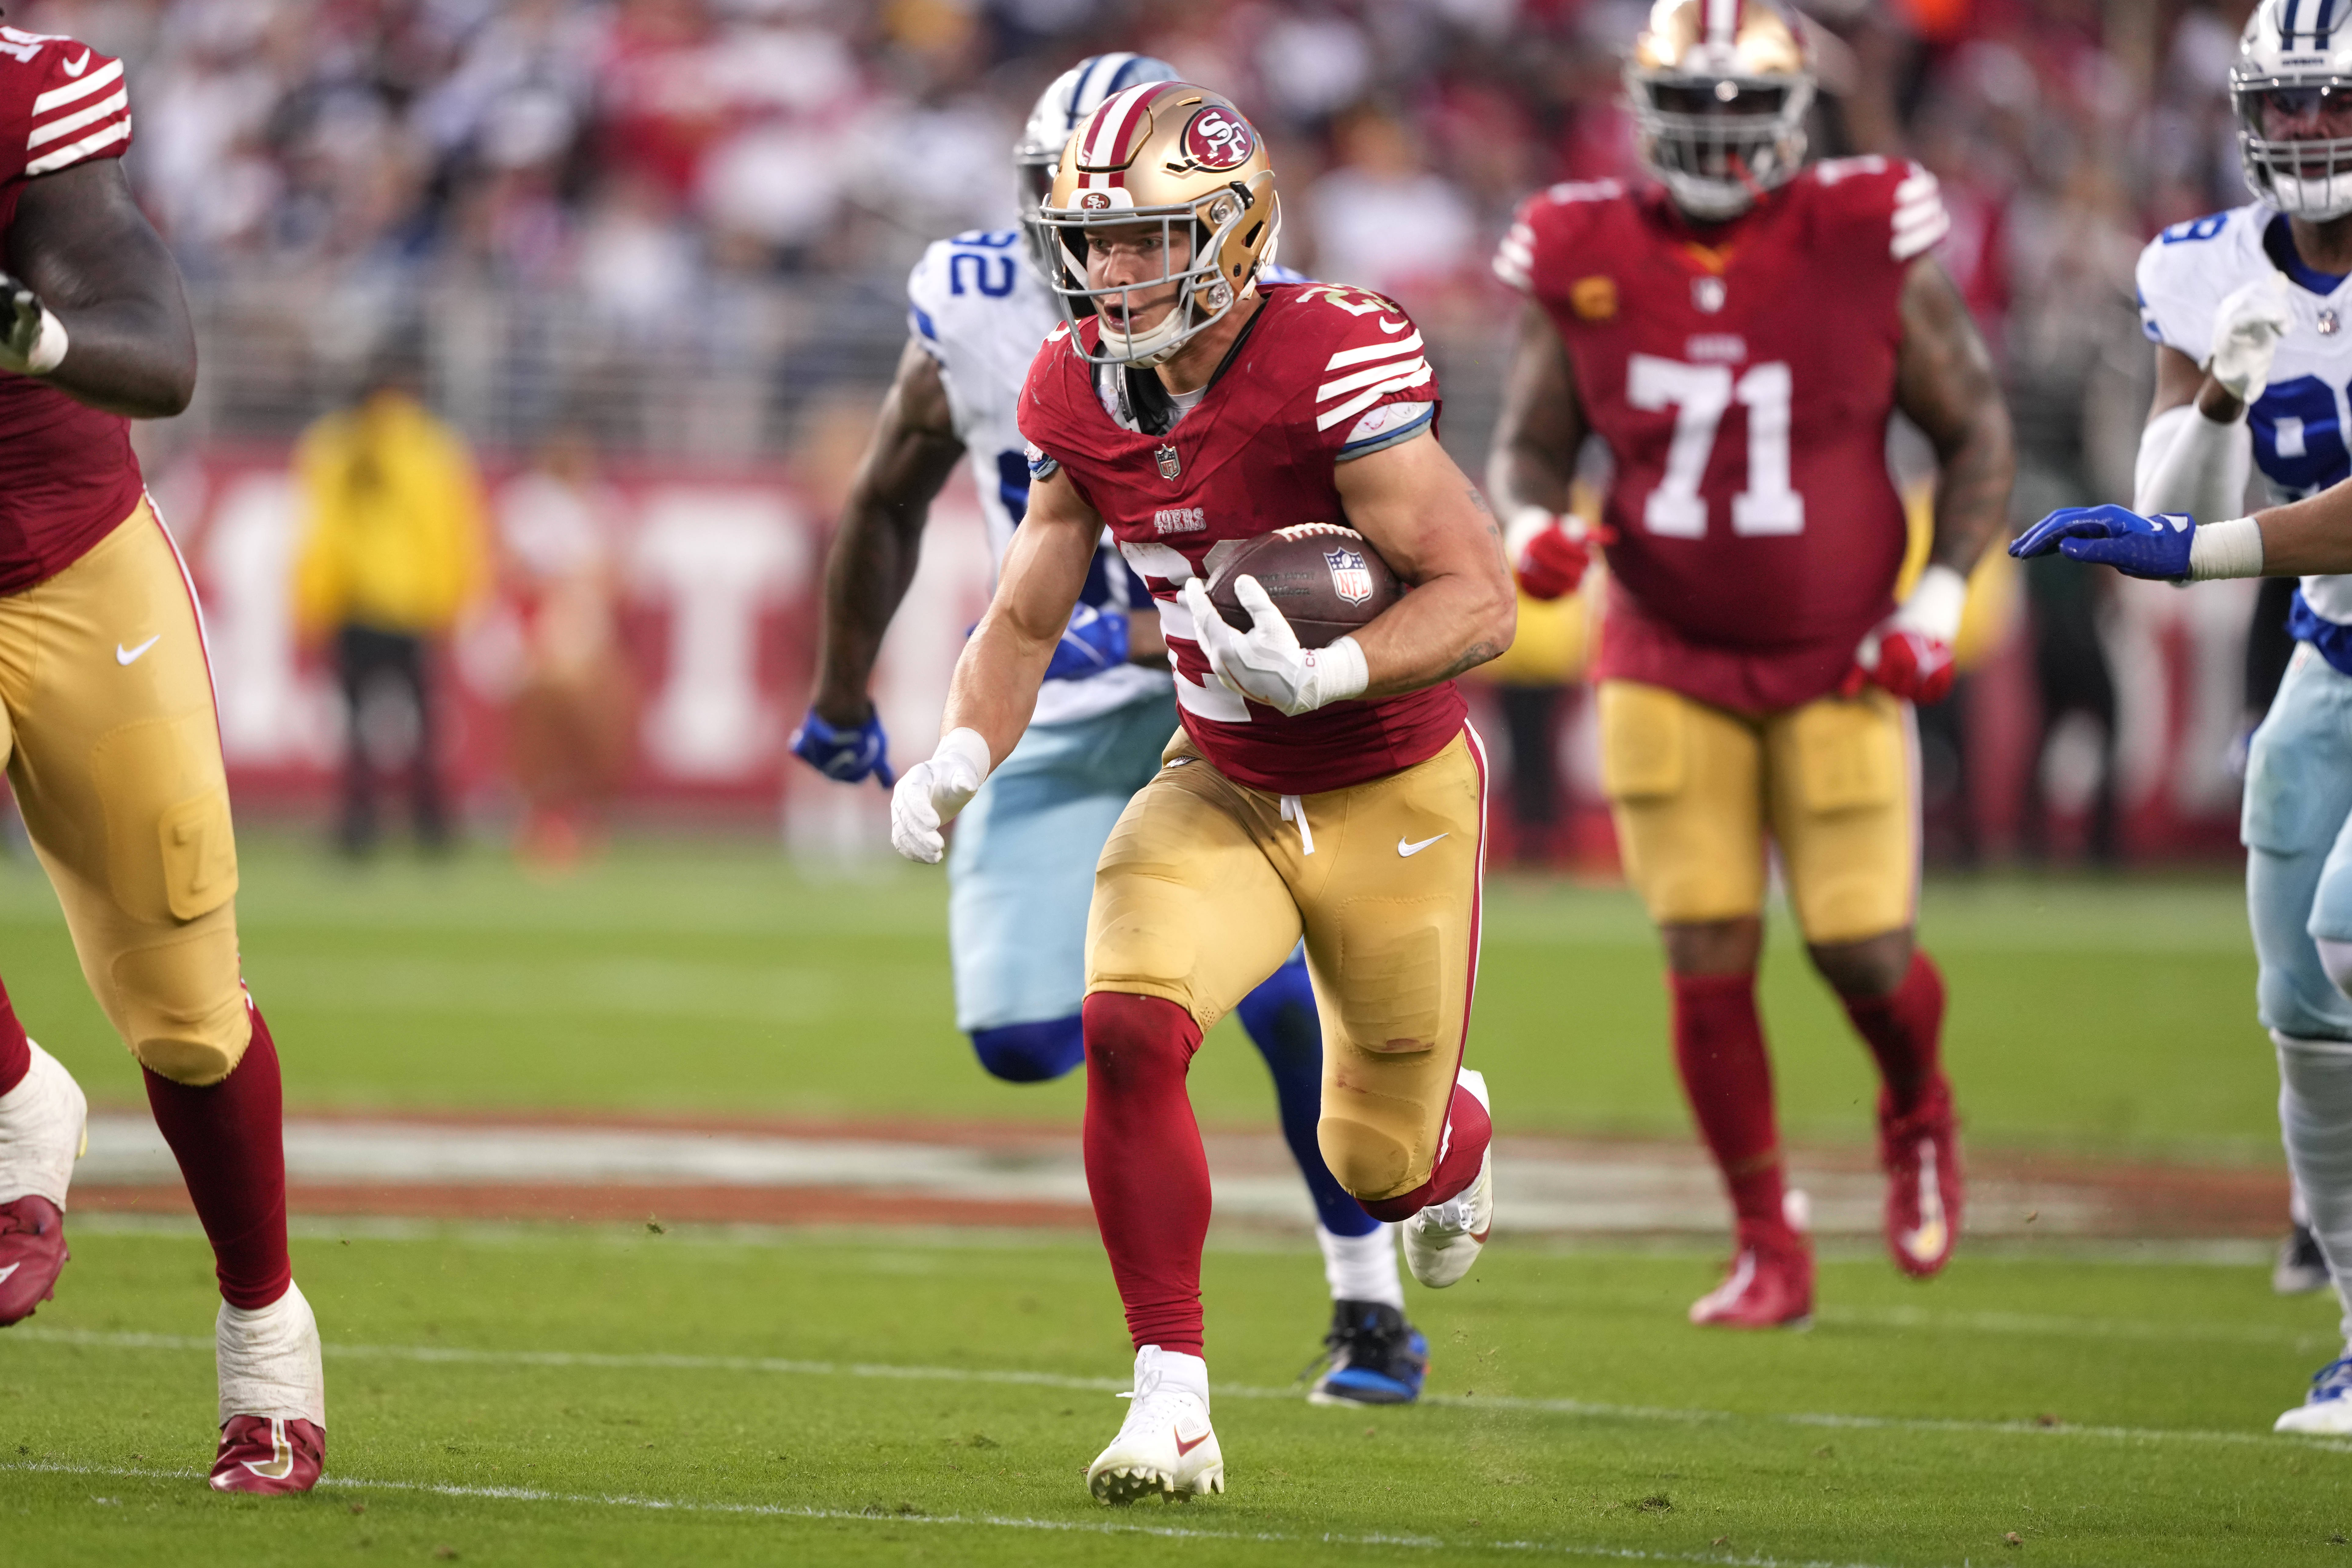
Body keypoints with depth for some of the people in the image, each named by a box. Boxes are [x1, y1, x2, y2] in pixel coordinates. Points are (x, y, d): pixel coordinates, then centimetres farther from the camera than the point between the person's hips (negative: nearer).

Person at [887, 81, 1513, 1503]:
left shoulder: (1333, 364, -26)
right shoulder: (1085, 397, -7)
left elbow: (1481, 597, -24)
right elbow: (1025, 622, 5)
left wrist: (1328, 673, -39)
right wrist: (963, 758, -13)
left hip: (1393, 796, -4)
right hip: (1222, 786, 4)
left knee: (1382, 1166, 10)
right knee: (1128, 1030, -24)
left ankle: (1457, 1130, 51)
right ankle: (1173, 1403, -15)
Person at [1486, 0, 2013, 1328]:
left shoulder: (1871, 246, -11)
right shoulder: (1584, 261, -7)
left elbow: (1978, 432, -1)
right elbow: (1532, 441, 6)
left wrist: (1941, 600, -10)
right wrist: (1533, 526, -16)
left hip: (1840, 661, -1)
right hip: (1671, 664, 1)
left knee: (1865, 951, -3)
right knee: (1709, 960, -2)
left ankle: (1920, 1116, 32)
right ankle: (1771, 1251, 12)